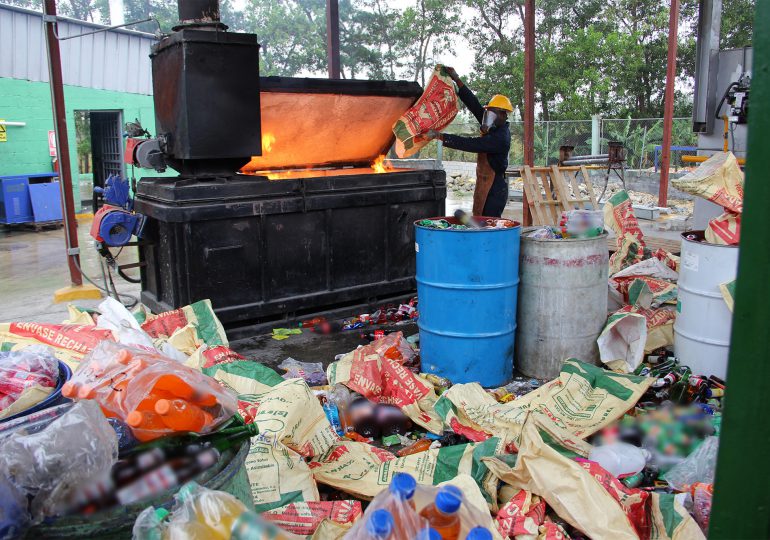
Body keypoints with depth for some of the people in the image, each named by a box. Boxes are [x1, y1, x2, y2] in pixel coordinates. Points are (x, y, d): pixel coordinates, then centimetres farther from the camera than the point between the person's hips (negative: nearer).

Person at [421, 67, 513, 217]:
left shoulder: (500, 139, -20)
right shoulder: (496, 129, 8)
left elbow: (468, 144, -28)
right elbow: (474, 104, 6)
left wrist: (439, 136, -29)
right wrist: (457, 79, 3)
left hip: (494, 191, -10)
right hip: (486, 188, 10)